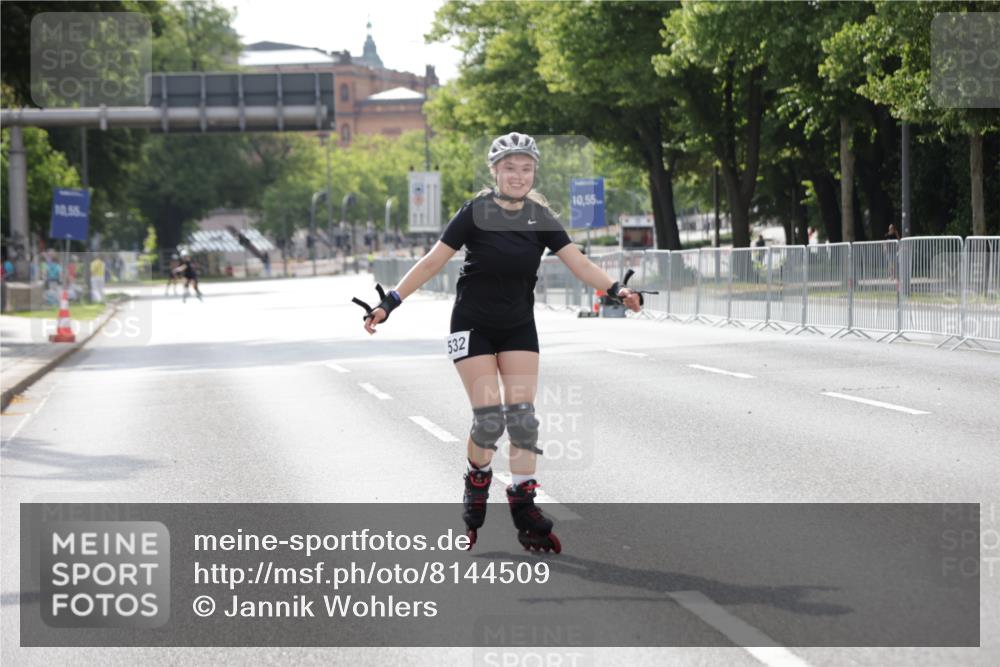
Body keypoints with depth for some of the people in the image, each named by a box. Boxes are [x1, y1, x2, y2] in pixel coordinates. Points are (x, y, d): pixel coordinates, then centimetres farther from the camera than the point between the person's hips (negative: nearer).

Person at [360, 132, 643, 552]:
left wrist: (616, 290, -24)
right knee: (489, 417, -11)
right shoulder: (476, 213, -13)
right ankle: (476, 487, 16)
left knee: (522, 416, -5)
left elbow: (578, 262, -9)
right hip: (473, 325, -3)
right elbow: (433, 262, -11)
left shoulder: (540, 218, -3)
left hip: (519, 328, 3)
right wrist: (389, 303, -15)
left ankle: (524, 509, -1)